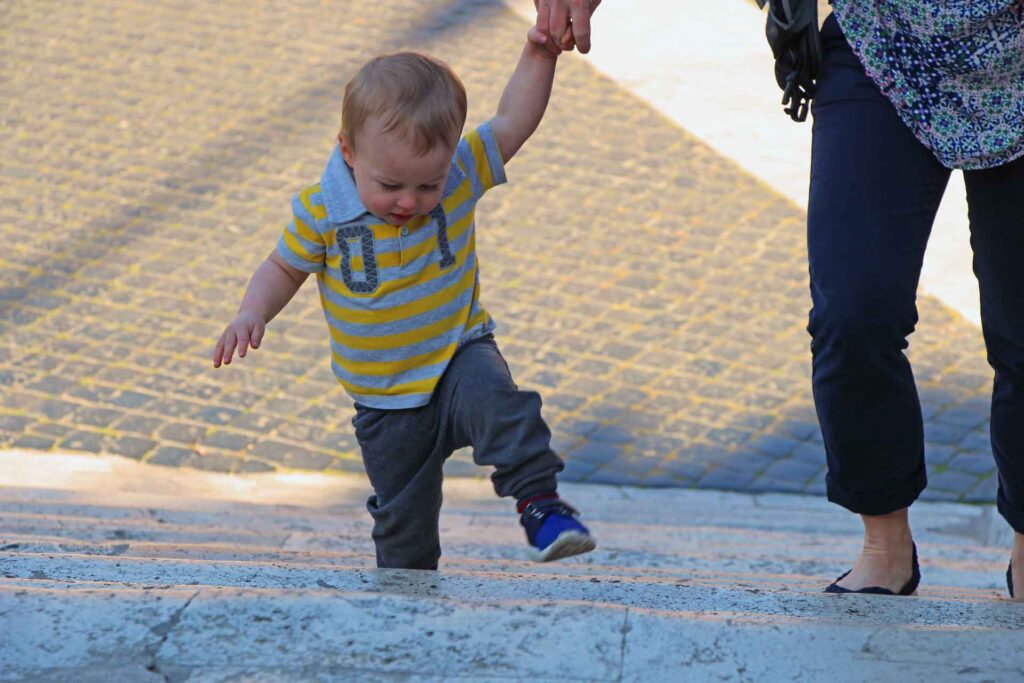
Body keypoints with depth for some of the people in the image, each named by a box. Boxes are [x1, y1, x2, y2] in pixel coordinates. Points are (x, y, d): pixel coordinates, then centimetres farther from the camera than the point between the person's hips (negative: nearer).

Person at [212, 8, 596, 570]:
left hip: (460, 358, 0)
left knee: (500, 404, -35)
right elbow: (284, 269, -1)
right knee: (401, 517, 11)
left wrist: (539, 55, -19)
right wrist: (253, 313, -18)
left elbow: (513, 123, -7)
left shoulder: (460, 176, -12)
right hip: (384, 400, 0)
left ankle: (539, 501, -30)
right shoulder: (323, 213, -16)